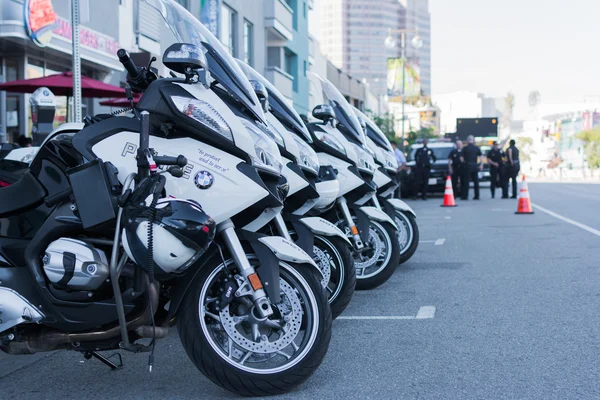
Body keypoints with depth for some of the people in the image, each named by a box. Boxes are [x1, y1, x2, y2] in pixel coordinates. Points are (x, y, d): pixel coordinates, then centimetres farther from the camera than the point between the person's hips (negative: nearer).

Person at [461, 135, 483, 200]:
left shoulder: (465, 148, -3)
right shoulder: (477, 148, 4)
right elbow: (481, 157, 1)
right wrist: (481, 165, 5)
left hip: (468, 166, -3)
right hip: (475, 166, 3)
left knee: (466, 181, 1)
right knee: (476, 181, 8)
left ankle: (465, 196, -2)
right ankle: (477, 196, 8)